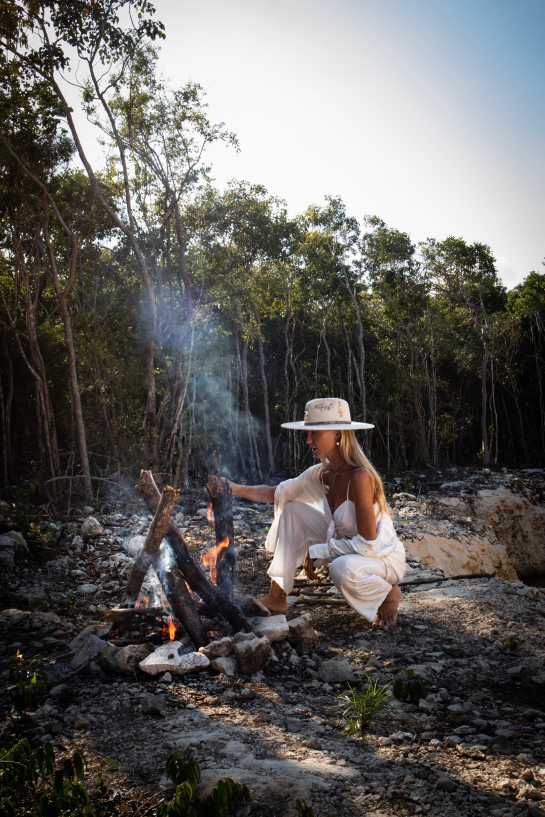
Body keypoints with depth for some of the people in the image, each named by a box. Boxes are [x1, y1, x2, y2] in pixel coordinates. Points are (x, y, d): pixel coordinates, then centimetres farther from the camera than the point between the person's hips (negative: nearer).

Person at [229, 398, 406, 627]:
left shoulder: (359, 477, -29)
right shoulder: (321, 474, -5)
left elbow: (368, 544, -28)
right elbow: (276, 493, 5)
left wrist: (316, 551, -19)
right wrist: (237, 489, -11)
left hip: (384, 558, -7)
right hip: (345, 548, 7)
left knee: (343, 569, -39)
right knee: (293, 510, -4)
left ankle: (388, 593, -3)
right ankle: (277, 597, 3)